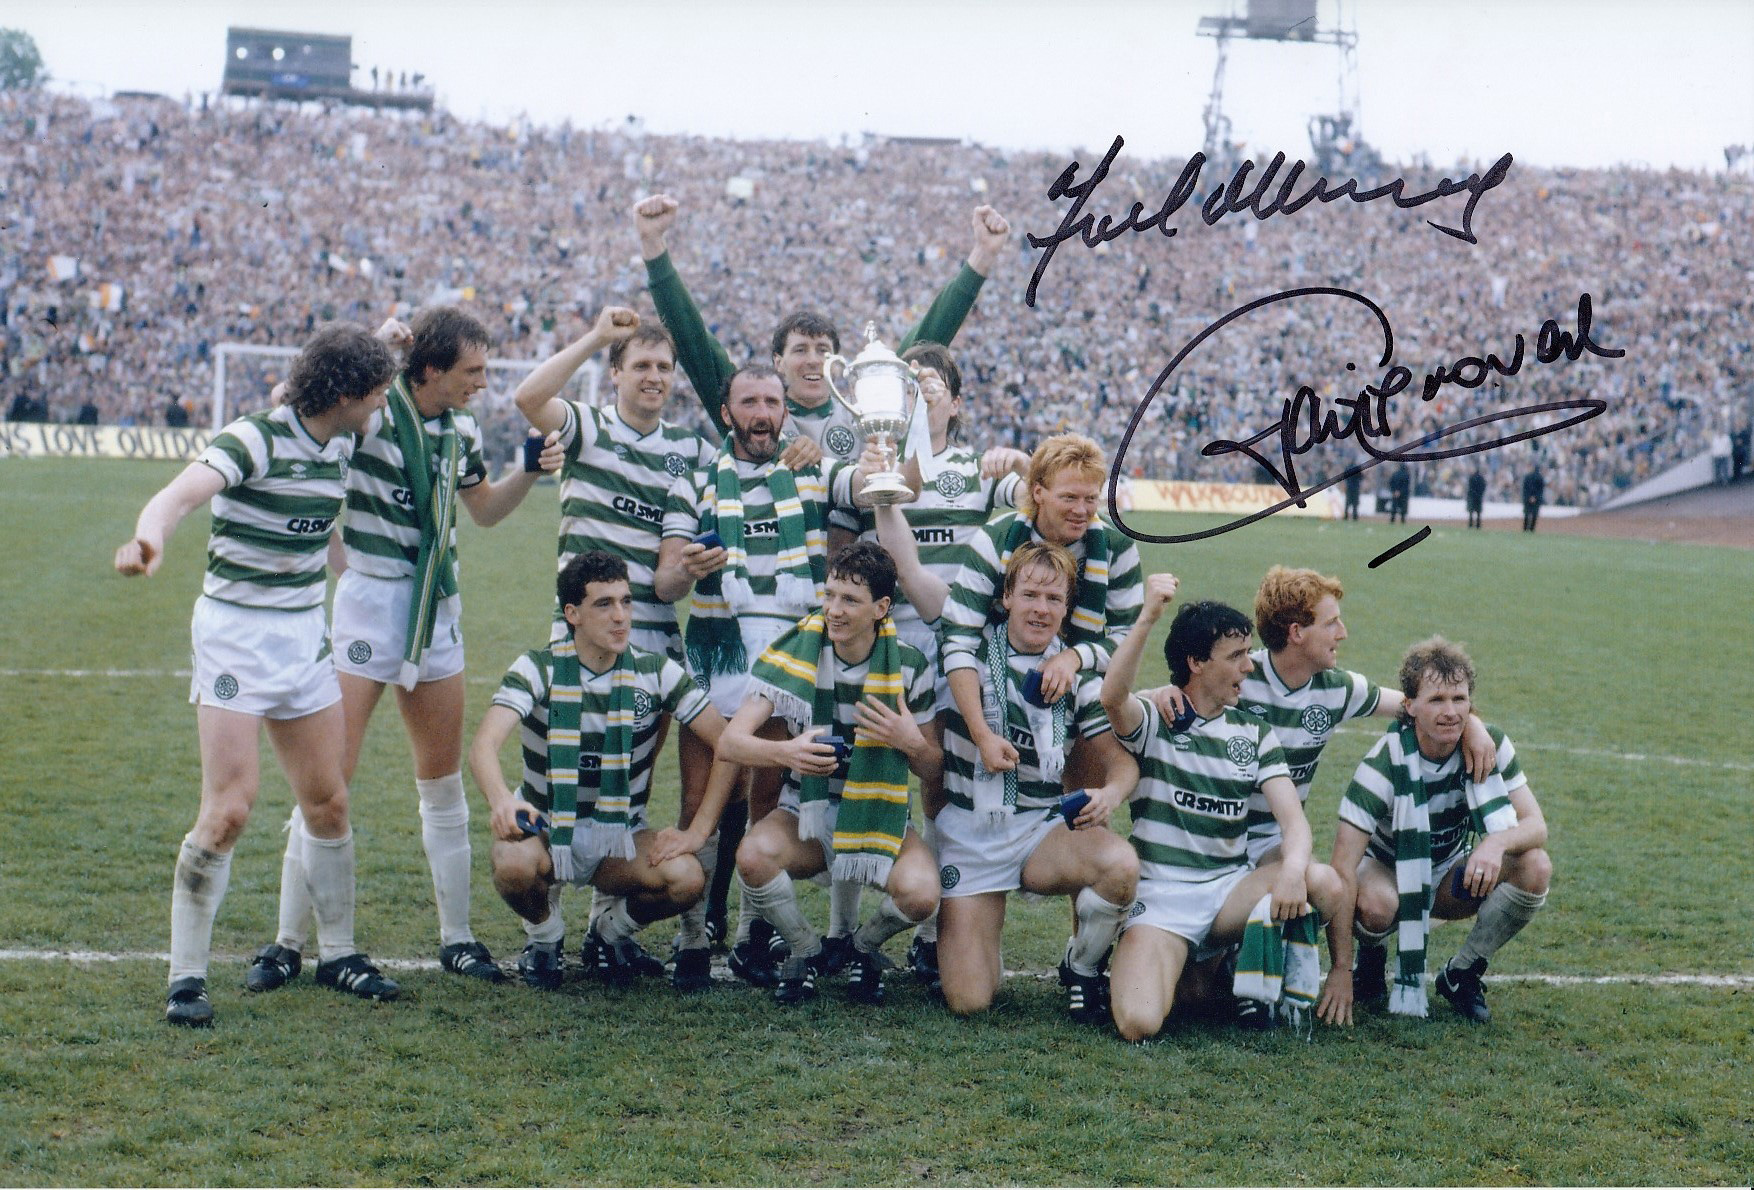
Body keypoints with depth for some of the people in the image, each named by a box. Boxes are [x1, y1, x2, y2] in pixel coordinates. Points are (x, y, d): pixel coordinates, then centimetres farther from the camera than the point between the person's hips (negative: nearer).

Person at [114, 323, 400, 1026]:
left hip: (305, 637, 7)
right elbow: (182, 493, -35)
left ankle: (338, 954, 25)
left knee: (328, 802, 10)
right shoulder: (254, 440, -18)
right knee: (230, 809, -13)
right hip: (235, 633, -7)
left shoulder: (341, 445, 5)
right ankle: (186, 978, -2)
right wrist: (150, 536, -58)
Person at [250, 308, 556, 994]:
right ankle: (287, 944, 4)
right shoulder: (370, 415, -13)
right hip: (369, 603, -6)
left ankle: (456, 938, 21)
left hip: (436, 613, 6)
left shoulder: (461, 429, 7)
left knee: (443, 782, 11)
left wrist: (530, 473, 5)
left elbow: (485, 509, 23)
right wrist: (373, 347, -30)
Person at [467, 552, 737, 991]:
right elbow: (484, 745, -28)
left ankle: (610, 932, 6)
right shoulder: (538, 669, -12)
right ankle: (544, 938, 1)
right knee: (514, 866, -36)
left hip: (621, 839, 2)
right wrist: (500, 800, -50)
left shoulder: (655, 672, -6)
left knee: (687, 879, -28)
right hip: (544, 829, -1)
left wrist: (697, 832, -17)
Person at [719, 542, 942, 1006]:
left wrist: (912, 742, -23)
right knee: (753, 857, -32)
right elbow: (729, 742, -15)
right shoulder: (794, 653, -9)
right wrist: (785, 751, -37)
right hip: (807, 811, 0)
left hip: (881, 817, 0)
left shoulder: (909, 666, -7)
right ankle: (806, 950, 0)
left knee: (919, 893, -30)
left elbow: (934, 768, 2)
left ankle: (864, 946, 8)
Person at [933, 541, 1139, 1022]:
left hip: (1042, 829, 2)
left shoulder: (1078, 676, 4)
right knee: (967, 1001, -13)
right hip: (967, 833, -2)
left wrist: (1109, 794, -21)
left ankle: (1082, 969, -2)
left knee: (1121, 864, -33)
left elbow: (1121, 760, 1)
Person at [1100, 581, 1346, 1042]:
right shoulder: (1152, 720, -1)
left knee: (1325, 884, -25)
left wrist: (1293, 868, -23)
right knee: (1139, 1023, -28)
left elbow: (1293, 819, 0)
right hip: (1160, 897, -4)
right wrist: (1148, 617, -38)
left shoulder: (1255, 735, 11)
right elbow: (1112, 696, -27)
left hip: (1231, 888, 4)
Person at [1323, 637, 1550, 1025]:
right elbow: (1343, 867, -31)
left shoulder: (1490, 746, -16)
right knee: (1374, 904, -39)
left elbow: (1535, 825, -17)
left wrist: (1498, 841, -43)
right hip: (1387, 871, -4)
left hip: (1450, 877, 4)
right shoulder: (1385, 763, -28)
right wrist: (1340, 970, -35)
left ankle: (1461, 974, -4)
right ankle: (1371, 959, -1)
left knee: (1535, 867, -23)